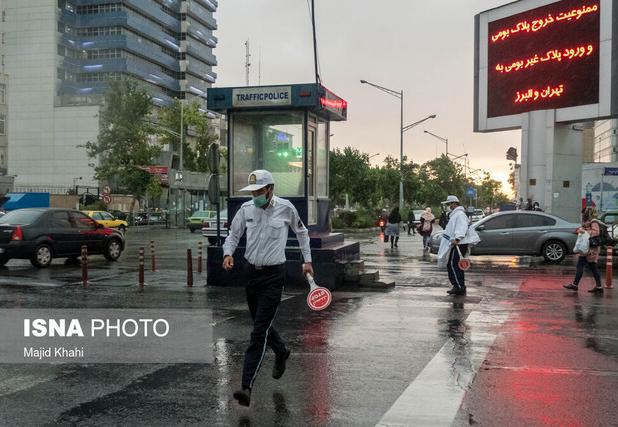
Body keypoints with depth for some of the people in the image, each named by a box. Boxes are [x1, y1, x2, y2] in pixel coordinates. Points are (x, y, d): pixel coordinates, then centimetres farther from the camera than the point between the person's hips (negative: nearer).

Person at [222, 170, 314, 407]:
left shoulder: (286, 208, -7)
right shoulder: (246, 209, 1)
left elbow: (301, 232, 11)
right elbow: (233, 235, 11)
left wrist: (307, 259, 12)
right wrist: (228, 253, -9)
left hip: (274, 274, -5)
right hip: (253, 272, 5)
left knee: (259, 331, -12)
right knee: (261, 324, 18)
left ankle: (247, 387, -14)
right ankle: (281, 352, 49)